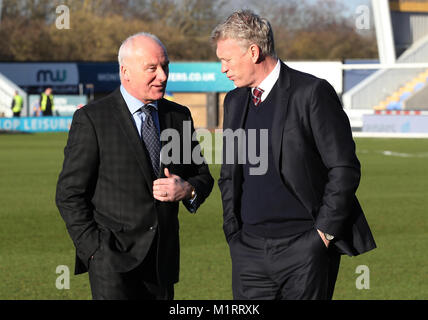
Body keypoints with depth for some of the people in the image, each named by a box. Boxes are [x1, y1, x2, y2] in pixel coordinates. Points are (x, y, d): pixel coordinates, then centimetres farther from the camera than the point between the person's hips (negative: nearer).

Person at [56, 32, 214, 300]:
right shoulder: (91, 119, -5)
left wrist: (188, 189, -7)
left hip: (163, 261, 5)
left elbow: (203, 177, 17)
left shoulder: (180, 116, 10)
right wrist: (95, 251, -11)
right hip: (112, 260, -5)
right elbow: (69, 194, -5)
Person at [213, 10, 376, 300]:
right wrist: (233, 232, 10)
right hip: (250, 249, 6)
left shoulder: (312, 93, -8)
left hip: (304, 248, -6)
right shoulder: (234, 102, 13)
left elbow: (344, 169, -9)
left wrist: (324, 232, -10)